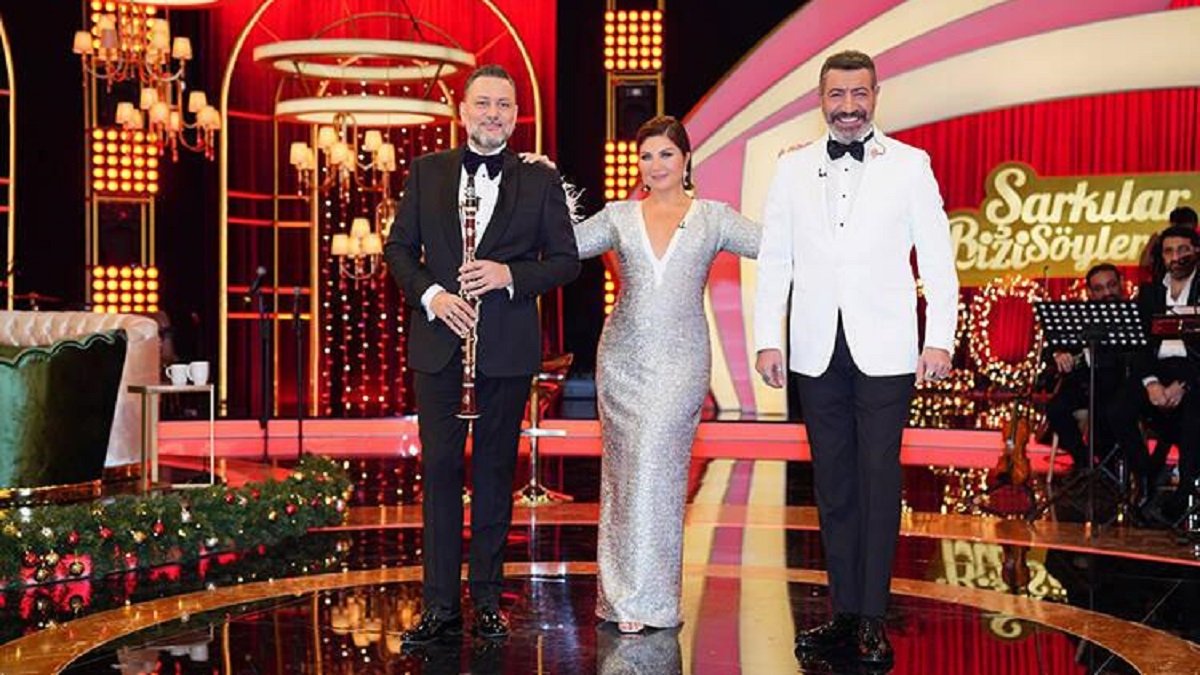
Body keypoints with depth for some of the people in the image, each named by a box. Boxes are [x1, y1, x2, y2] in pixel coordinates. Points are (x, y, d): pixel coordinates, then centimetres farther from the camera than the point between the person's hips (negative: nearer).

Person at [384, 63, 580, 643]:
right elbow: (399, 247, 8)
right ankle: (440, 606, 8)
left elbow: (566, 259, 3)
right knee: (439, 469, 1)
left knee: (495, 470, 7)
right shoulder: (426, 172, 7)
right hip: (438, 343, 1)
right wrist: (430, 295, -10)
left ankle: (487, 600, 18)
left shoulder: (540, 181, 4)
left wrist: (510, 275, -14)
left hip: (508, 350, -1)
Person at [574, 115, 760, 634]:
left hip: (680, 361, -2)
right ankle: (628, 596, 13)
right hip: (622, 358, 2)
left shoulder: (711, 217, 6)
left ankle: (644, 597, -2)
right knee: (623, 471, 4)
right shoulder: (618, 216, 10)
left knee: (655, 468, -10)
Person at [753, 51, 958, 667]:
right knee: (832, 483, 8)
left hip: (884, 351, -2)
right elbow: (774, 261, 8)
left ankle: (873, 620, 5)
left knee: (879, 481, -2)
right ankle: (843, 611, 17)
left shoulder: (909, 166, 2)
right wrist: (767, 339, 1)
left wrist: (940, 339, -8)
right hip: (817, 352, 3)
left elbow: (937, 259, 0)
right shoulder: (792, 168, 9)